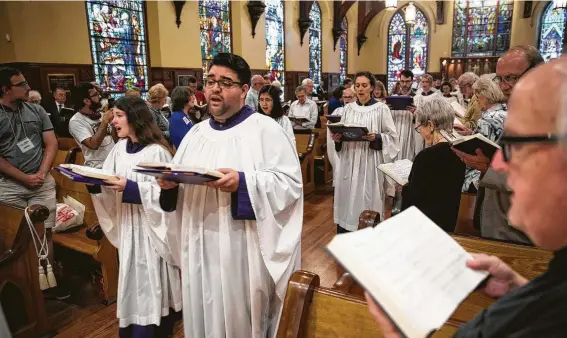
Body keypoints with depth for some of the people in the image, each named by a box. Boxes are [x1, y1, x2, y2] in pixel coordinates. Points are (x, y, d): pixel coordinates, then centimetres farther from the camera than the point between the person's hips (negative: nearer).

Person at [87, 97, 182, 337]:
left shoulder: (156, 151, -16)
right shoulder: (120, 148, 5)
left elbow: (162, 191, -18)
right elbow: (109, 182, 8)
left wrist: (129, 187, -24)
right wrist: (95, 182, -11)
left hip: (150, 224, -6)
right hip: (126, 222, 7)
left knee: (150, 278, 3)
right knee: (132, 276, 17)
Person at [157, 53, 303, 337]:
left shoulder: (266, 129, -8)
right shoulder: (196, 132, 11)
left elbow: (291, 183, -15)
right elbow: (179, 186, 14)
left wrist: (243, 183, -27)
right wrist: (169, 184, -8)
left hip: (245, 249, -5)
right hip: (201, 249, 6)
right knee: (204, 315, 19)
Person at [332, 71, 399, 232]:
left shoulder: (381, 108, -2)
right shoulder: (348, 108, 10)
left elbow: (392, 136, -2)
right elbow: (341, 133, 13)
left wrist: (376, 138, -19)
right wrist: (337, 138, -8)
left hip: (371, 161, -3)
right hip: (349, 160, 4)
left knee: (368, 200, -1)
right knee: (347, 199, 7)